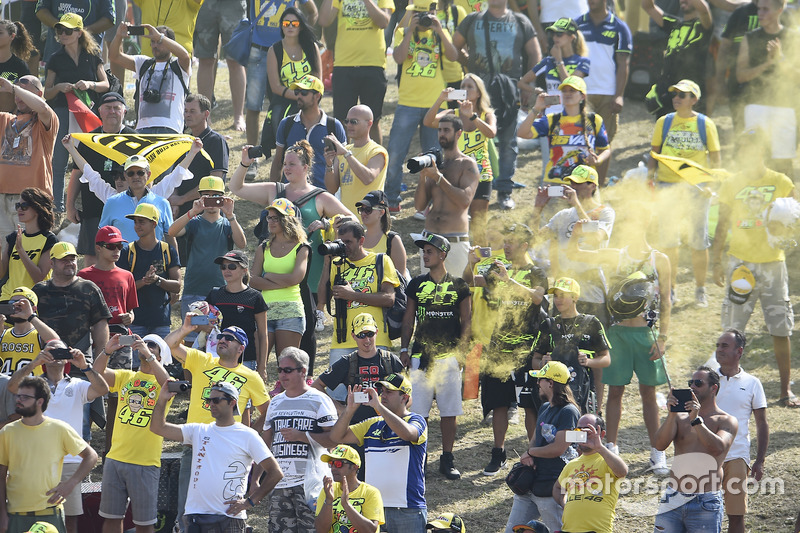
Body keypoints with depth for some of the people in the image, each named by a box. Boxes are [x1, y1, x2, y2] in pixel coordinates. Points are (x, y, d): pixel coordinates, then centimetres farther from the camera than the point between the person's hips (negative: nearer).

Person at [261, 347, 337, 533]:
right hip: (279, 483, 6)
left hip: (309, 481, -6)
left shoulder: (319, 401, -1)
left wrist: (301, 436, -15)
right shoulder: (275, 402, 19)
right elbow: (265, 441, 23)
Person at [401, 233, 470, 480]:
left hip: (448, 355, -1)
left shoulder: (458, 286, 4)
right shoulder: (416, 284, 9)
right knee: (417, 411, -2)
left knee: (449, 411, 1)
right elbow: (408, 320, 14)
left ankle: (447, 460, 10)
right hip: (421, 355, 1)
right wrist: (404, 349, 6)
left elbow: (466, 322, 6)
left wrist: (461, 351, -3)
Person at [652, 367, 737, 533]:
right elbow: (660, 444, -3)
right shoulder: (680, 417, 12)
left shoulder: (727, 421, 3)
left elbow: (717, 449, -16)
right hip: (673, 500, 3)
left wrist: (696, 420, -21)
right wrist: (671, 414, -16)